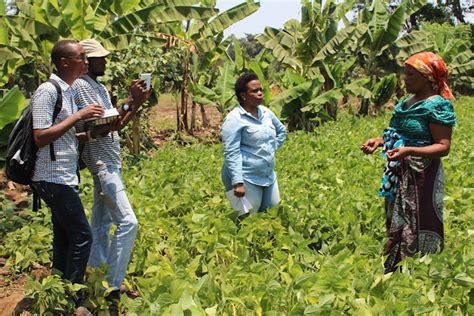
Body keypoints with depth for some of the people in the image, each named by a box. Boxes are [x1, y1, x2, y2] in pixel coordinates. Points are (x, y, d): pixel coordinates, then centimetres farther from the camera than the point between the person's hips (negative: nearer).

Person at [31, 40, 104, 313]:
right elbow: (41, 137, -21)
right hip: (54, 178, -10)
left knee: (65, 238, 13)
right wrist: (78, 116, -20)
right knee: (82, 236, -8)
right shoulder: (48, 91, -14)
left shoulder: (67, 91, 15)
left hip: (64, 177, 10)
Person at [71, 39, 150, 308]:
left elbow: (115, 125, 16)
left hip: (109, 162, 10)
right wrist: (132, 104, -20)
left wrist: (137, 102, 6)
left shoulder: (99, 87, 16)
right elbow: (97, 129, -20)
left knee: (101, 223, 12)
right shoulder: (82, 86, -13)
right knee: (127, 222, -14)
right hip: (101, 162, -10)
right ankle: (112, 287, -9)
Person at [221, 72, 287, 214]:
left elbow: (282, 131, 27)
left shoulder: (265, 112, 8)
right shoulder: (234, 119, -15)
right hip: (246, 179, -8)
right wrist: (238, 183, -26)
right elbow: (231, 154, -20)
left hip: (269, 176, 8)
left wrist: (271, 150, 13)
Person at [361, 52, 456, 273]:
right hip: (399, 175, 9)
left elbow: (443, 147, -18)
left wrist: (409, 151, -32)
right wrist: (380, 141, 3)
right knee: (397, 226, 15)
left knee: (416, 230, -4)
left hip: (421, 177, -9)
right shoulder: (407, 102, 11)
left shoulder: (437, 105, -14)